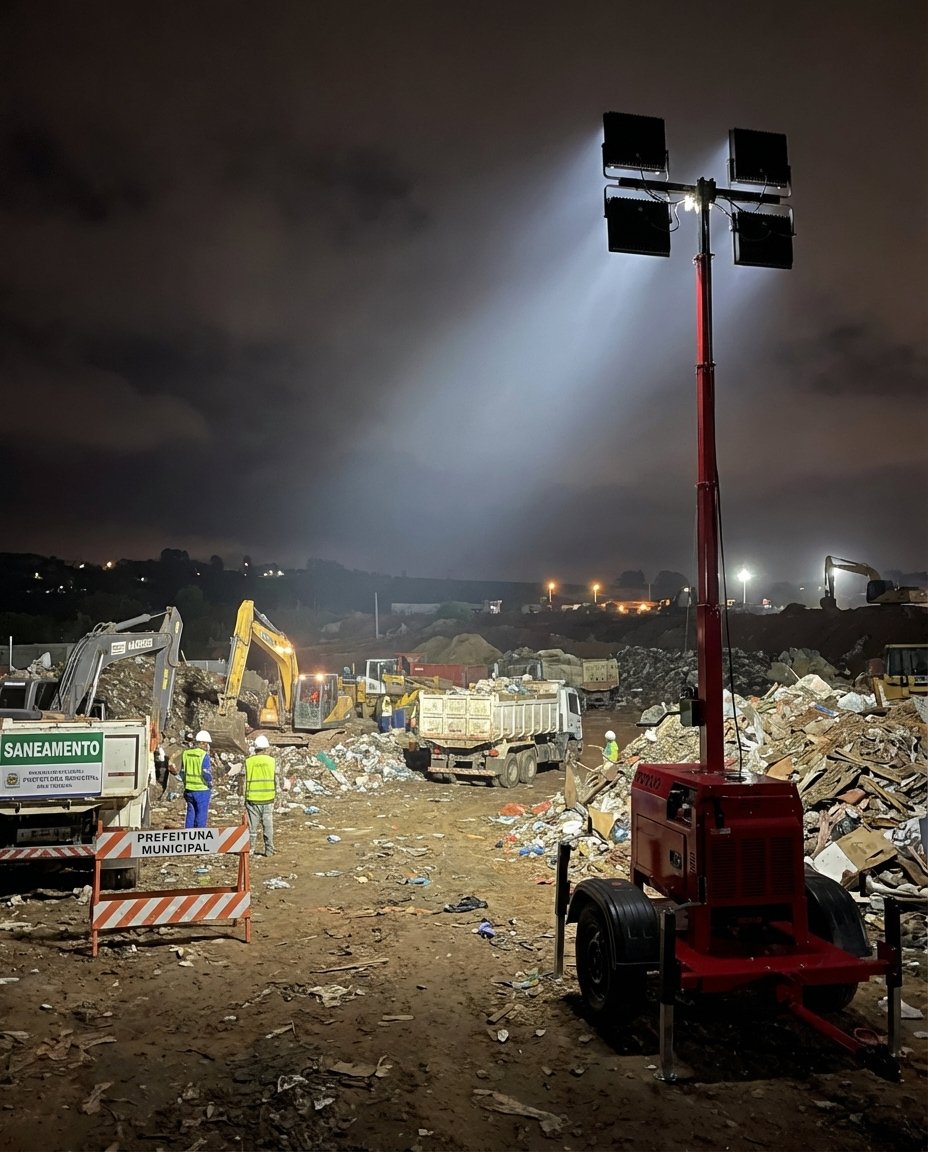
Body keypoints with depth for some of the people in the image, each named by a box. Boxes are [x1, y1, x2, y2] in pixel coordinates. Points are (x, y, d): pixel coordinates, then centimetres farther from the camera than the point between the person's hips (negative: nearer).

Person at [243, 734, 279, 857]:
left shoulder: (249, 761, -5)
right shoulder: (271, 761, -2)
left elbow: (245, 781, -4)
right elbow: (275, 780, 1)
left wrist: (245, 796, 6)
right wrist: (275, 795, 14)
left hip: (252, 799, -1)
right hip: (268, 799, 1)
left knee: (252, 825, 8)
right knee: (268, 825, 9)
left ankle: (250, 849, 10)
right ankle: (269, 850, 12)